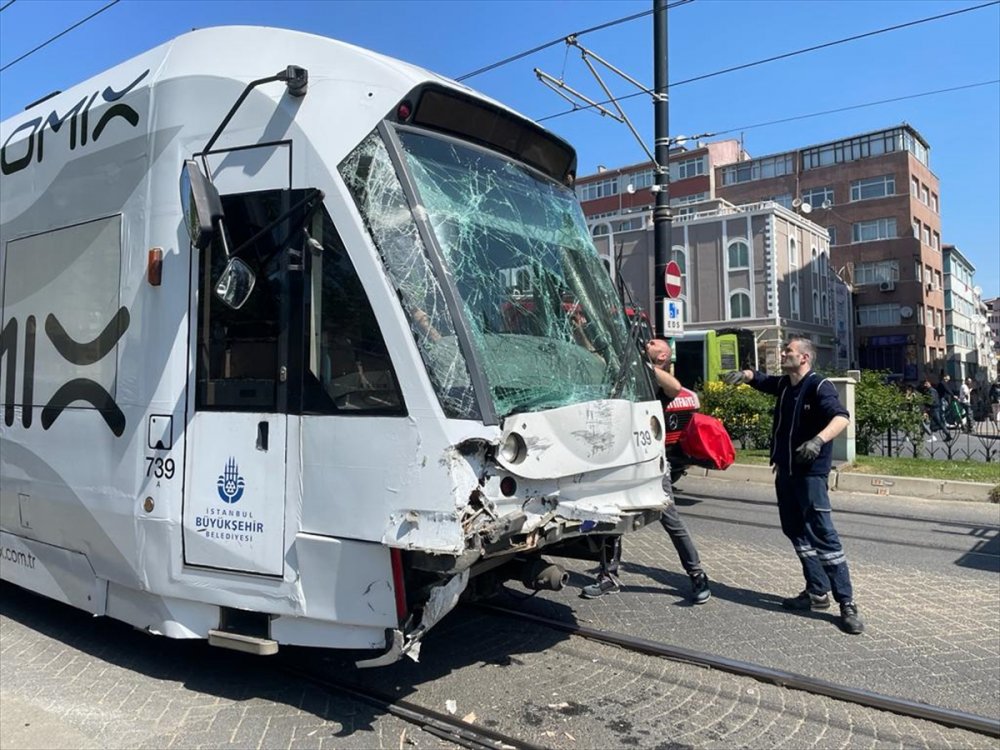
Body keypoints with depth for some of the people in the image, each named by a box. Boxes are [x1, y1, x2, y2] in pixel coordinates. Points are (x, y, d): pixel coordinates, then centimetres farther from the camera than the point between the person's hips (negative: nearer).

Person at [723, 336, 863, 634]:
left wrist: (819, 439, -47)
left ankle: (847, 603, -2)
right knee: (796, 531, 13)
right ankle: (817, 592, 24)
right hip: (785, 470, 8)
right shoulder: (783, 384, 9)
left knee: (823, 534, -10)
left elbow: (841, 417, -28)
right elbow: (759, 379, 21)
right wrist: (743, 374, -3)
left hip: (810, 472, -8)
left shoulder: (819, 386, -14)